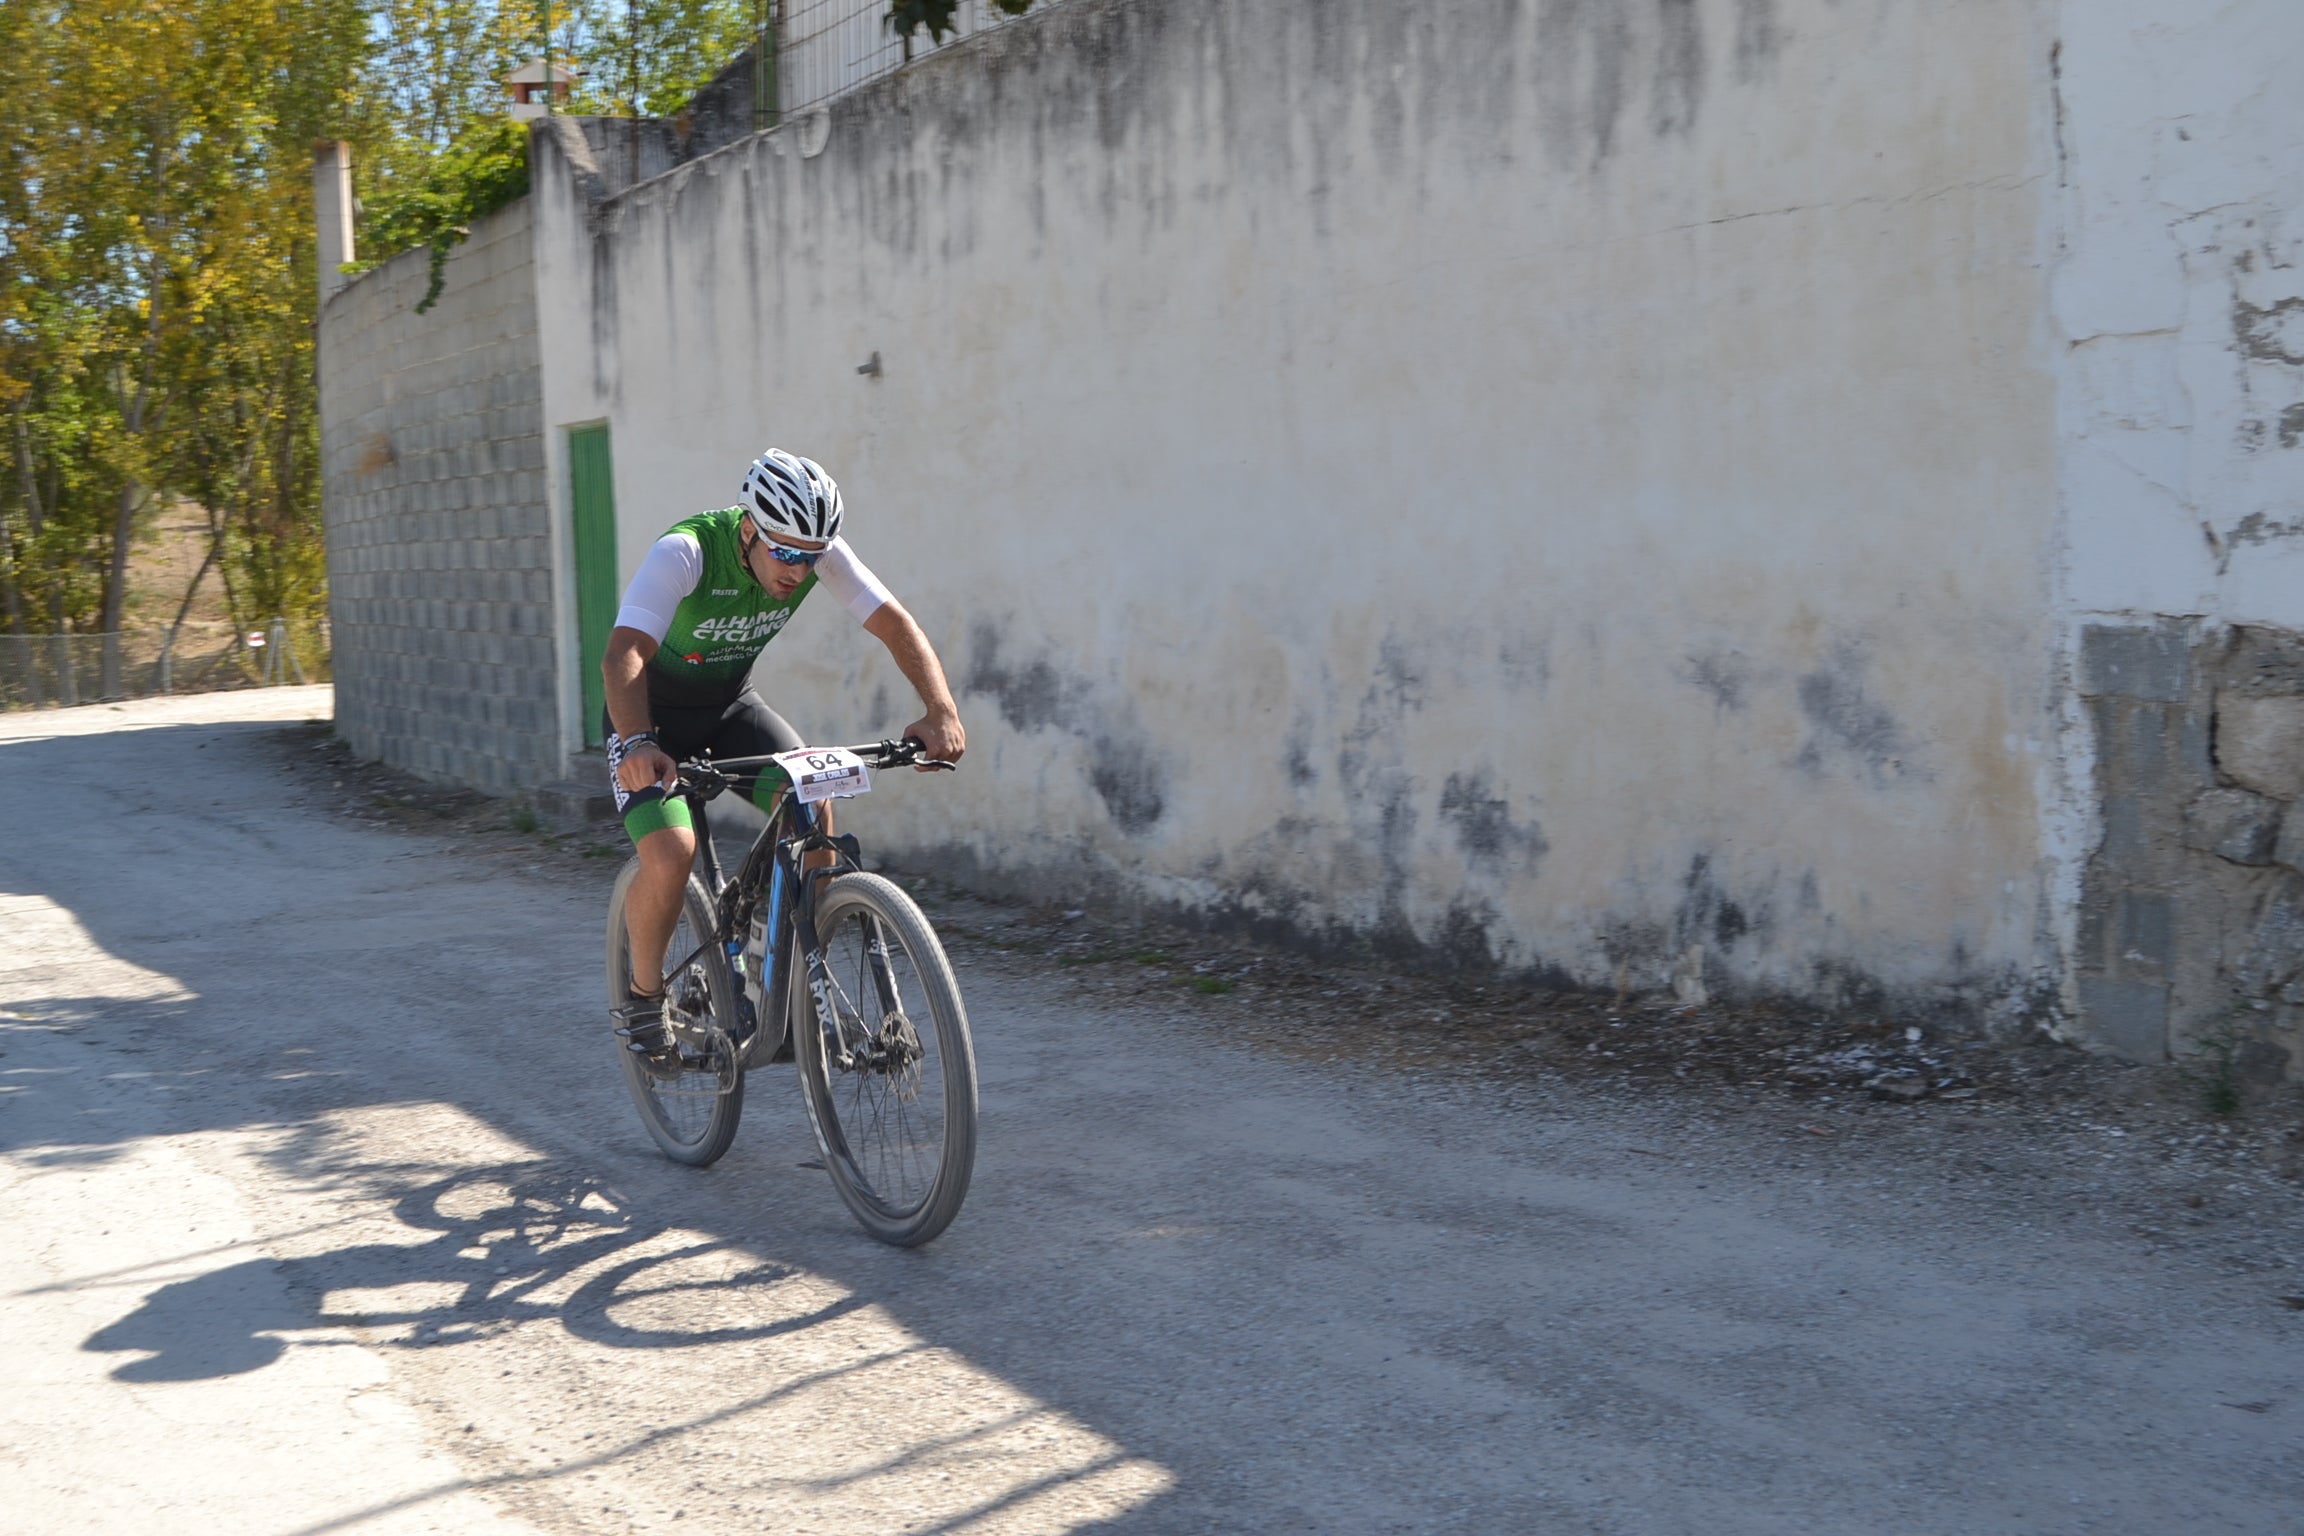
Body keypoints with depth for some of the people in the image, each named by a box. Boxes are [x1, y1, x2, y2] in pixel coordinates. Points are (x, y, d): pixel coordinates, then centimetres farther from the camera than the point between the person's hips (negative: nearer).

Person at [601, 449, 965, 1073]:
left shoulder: (819, 552, -19)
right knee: (670, 855, -25)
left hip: (730, 705, 4)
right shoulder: (685, 552, -33)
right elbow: (623, 655, -43)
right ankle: (643, 999, 1)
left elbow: (895, 624, -19)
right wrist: (637, 744, -61)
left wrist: (941, 710, -36)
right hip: (652, 716, -4)